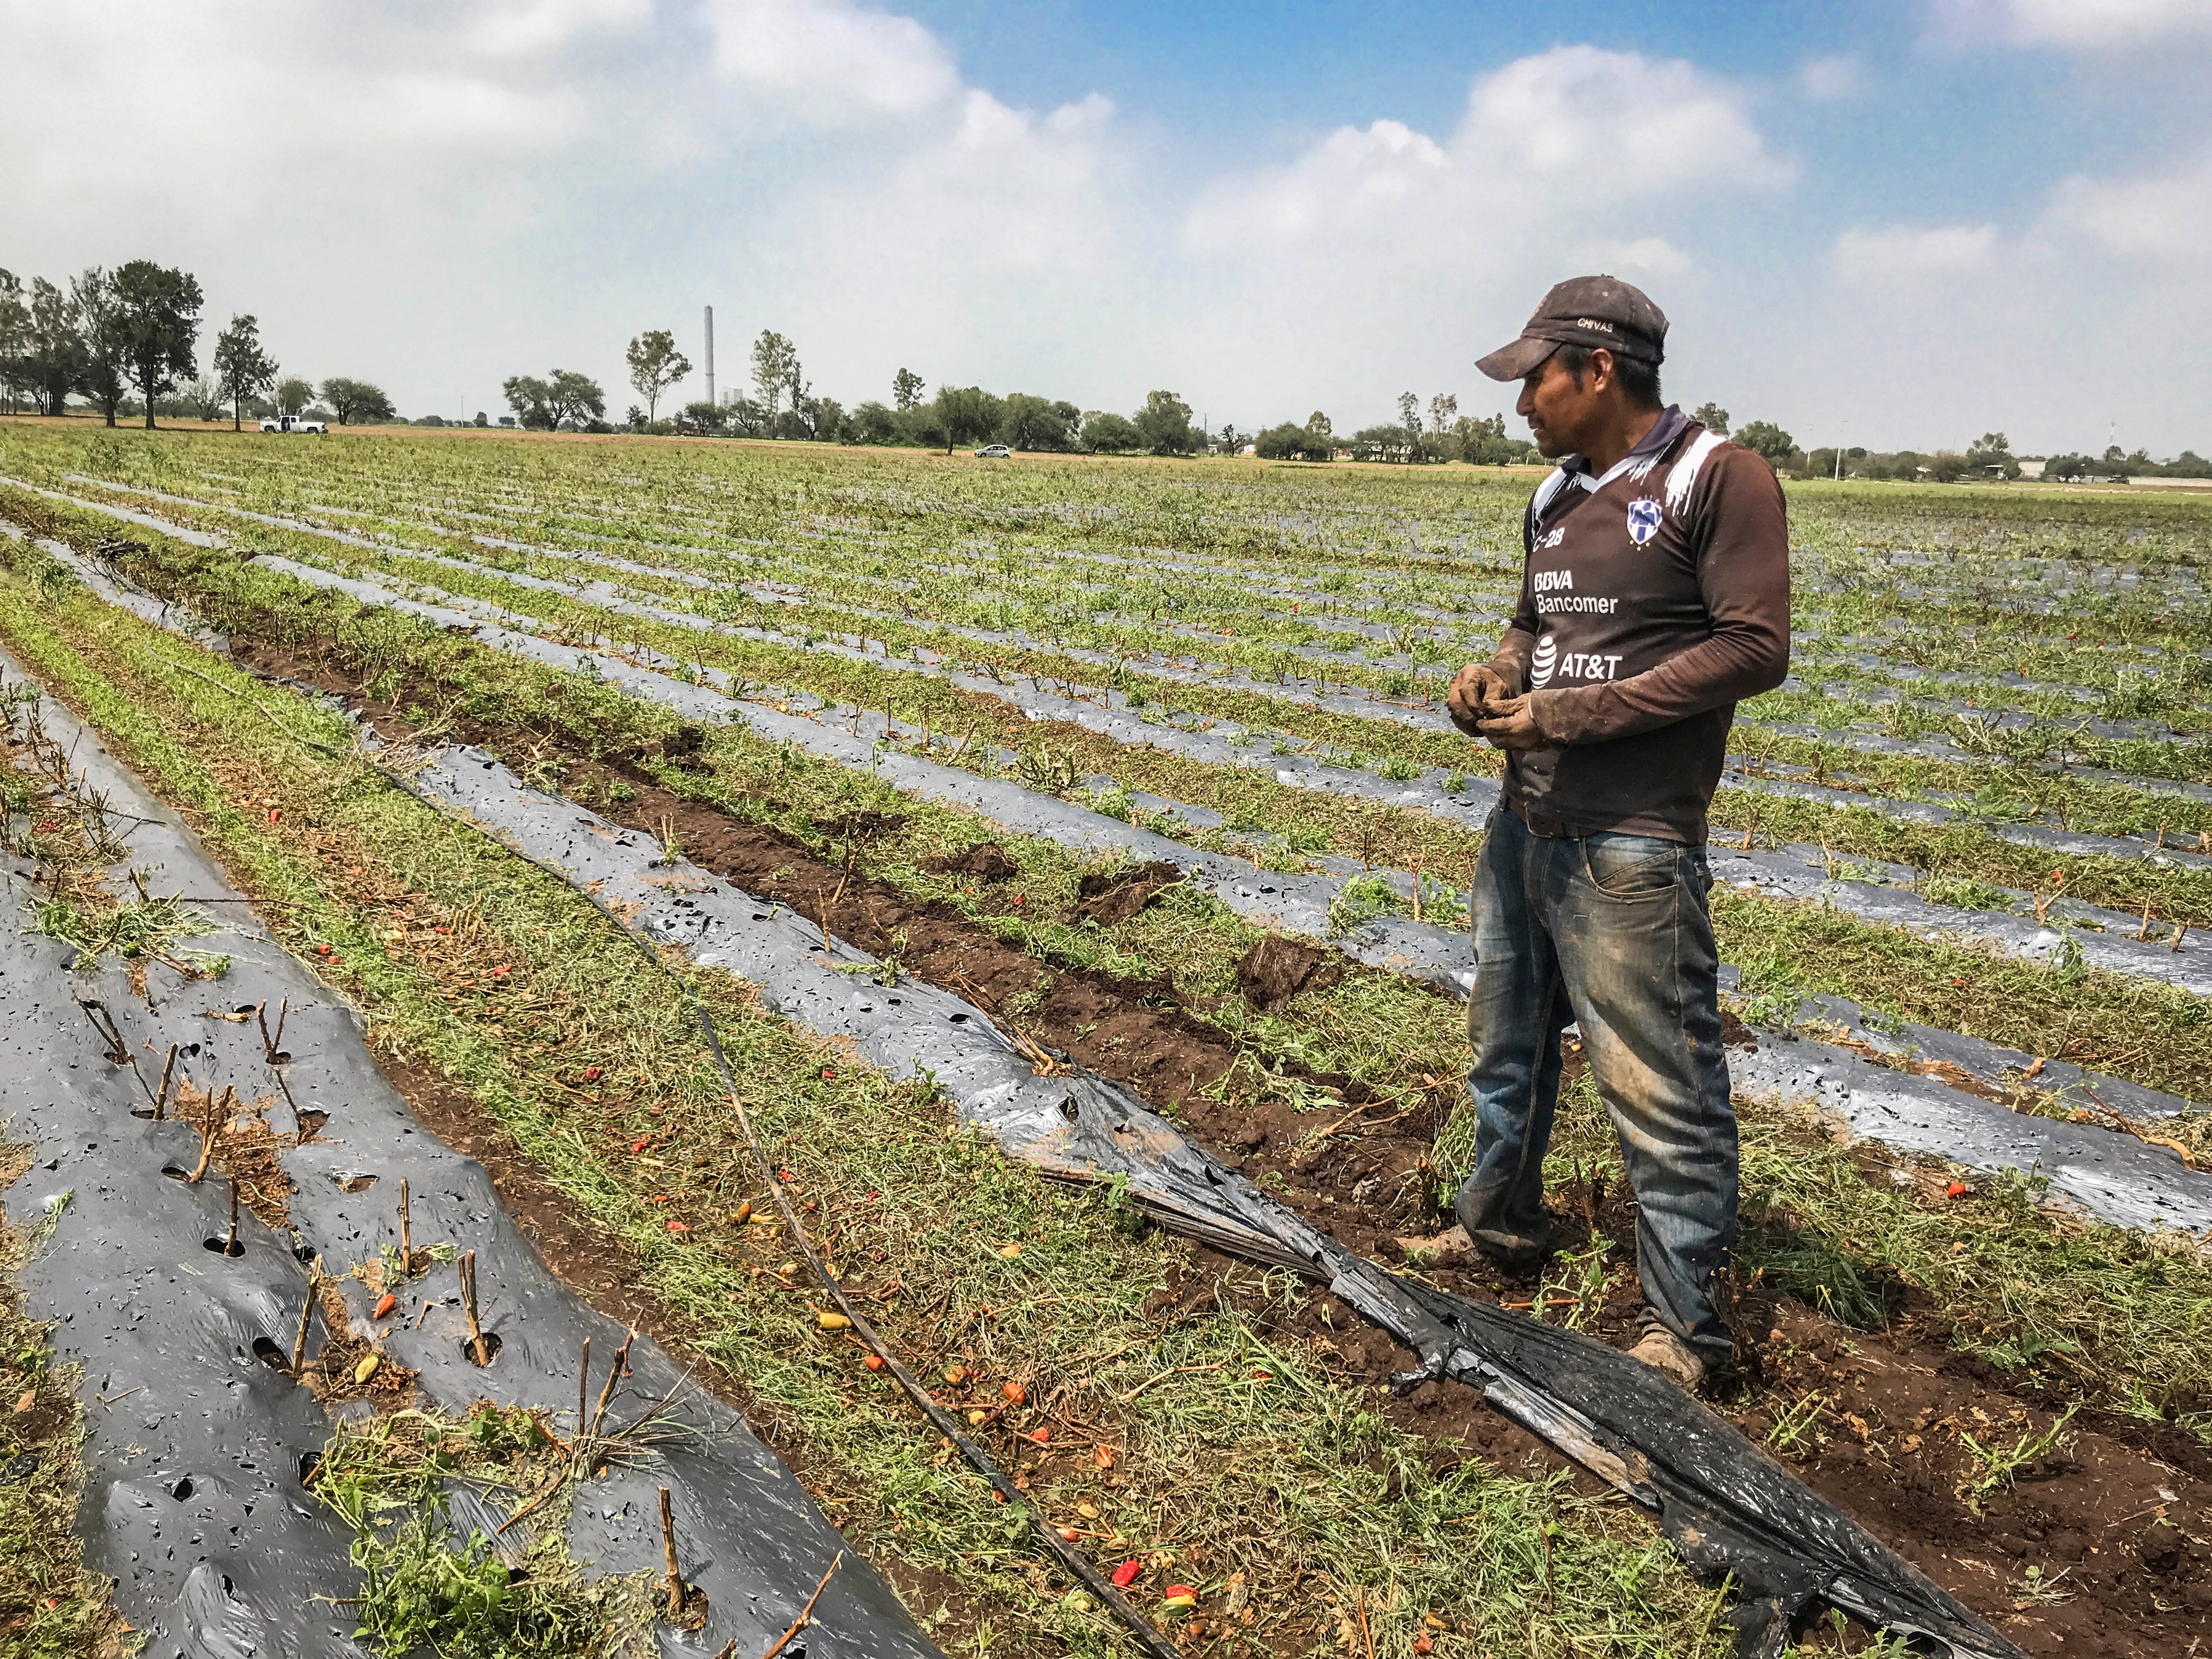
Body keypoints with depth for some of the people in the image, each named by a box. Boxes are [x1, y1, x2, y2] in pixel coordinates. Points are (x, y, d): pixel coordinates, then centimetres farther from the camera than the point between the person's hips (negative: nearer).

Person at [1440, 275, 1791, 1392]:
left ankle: (1680, 1329, 12)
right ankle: (1499, 1232, 41)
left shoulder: (1718, 478, -10)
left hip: (1630, 849, -8)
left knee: (1660, 1091, -1)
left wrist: (1571, 715, -17)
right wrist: (1493, 677, 1)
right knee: (1506, 1048, 21)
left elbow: (1755, 649, -15)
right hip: (1523, 828, 9)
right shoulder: (1557, 497, 14)